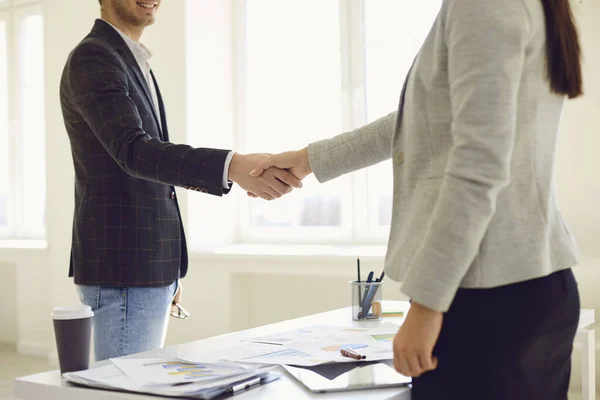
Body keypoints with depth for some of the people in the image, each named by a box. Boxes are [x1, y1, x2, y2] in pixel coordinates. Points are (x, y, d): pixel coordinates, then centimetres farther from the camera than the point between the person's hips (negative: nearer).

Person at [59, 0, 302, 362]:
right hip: (121, 272, -10)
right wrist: (233, 166, -42)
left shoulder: (134, 63, 19)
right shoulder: (92, 59, -12)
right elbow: (134, 151, -28)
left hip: (148, 267, 10)